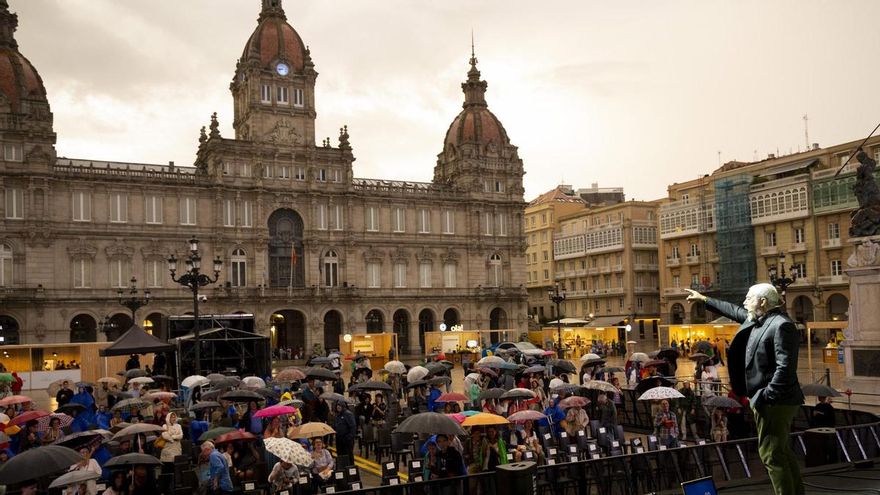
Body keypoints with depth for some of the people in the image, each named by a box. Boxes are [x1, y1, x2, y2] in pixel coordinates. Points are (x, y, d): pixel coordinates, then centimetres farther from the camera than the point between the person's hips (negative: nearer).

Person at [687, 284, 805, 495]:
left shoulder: (781, 325, -18)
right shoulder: (760, 320, 10)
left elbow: (785, 367, -25)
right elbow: (734, 311, 28)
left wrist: (767, 397, -23)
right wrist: (704, 299, 35)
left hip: (774, 402, -10)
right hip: (773, 402, 10)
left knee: (771, 454, -5)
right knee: (782, 452, 18)